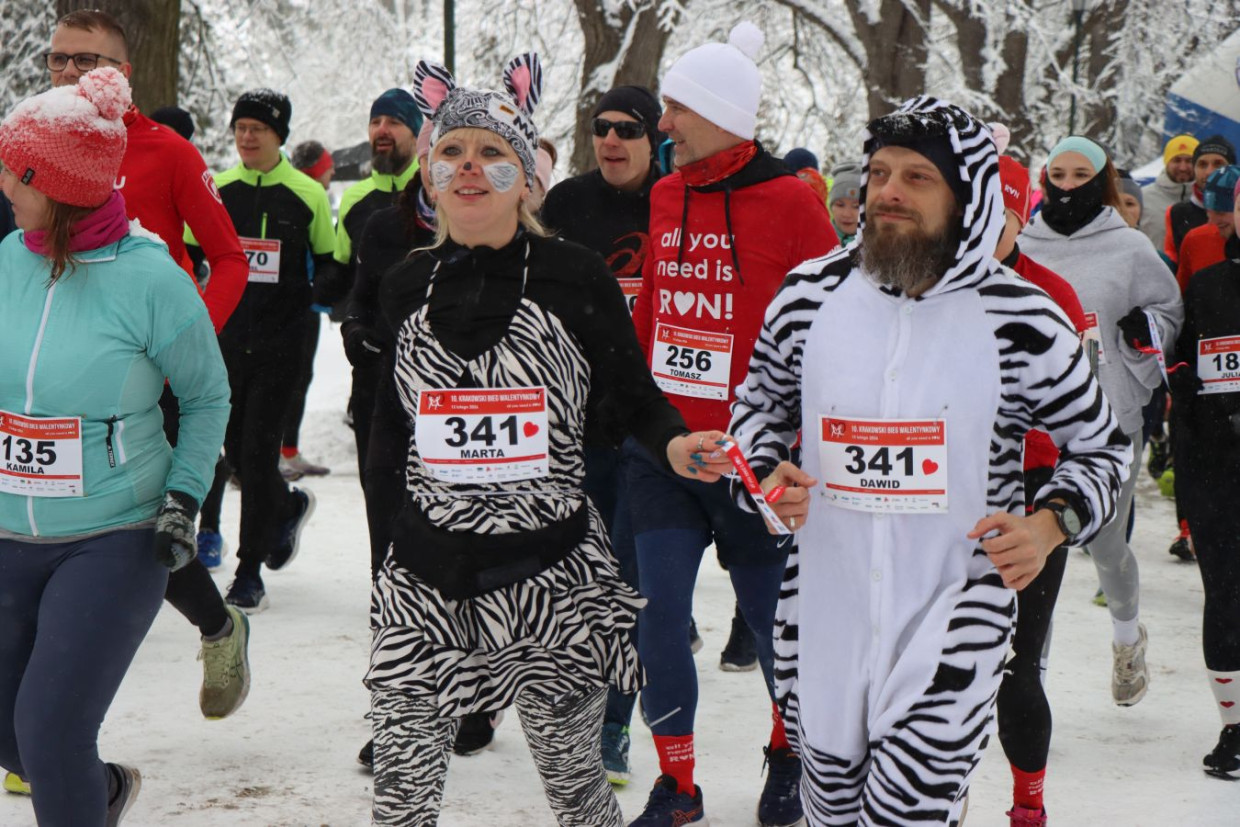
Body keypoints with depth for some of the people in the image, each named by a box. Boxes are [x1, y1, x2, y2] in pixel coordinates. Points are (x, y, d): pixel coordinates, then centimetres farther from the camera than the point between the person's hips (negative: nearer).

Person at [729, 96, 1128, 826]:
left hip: (954, 614, -3)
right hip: (823, 607, 4)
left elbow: (1102, 443, 5)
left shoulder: (1022, 320, -7)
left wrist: (1052, 522, -13)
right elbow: (760, 398, 17)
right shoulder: (810, 293, 0)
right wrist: (768, 469, -3)